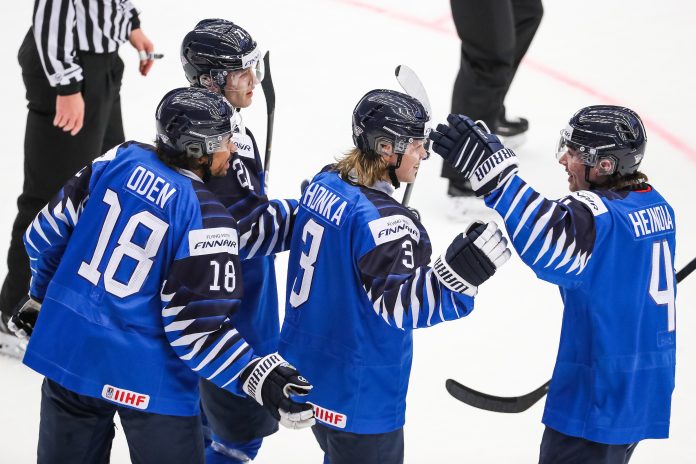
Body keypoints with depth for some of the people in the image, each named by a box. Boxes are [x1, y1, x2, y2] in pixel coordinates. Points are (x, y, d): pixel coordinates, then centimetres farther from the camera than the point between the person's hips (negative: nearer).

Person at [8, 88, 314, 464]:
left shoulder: (118, 161, -2)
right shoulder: (207, 222, -19)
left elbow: (48, 232, 7)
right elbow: (196, 329, -21)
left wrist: (41, 297, 24)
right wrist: (259, 377, -21)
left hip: (69, 348, 6)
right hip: (147, 379, -6)